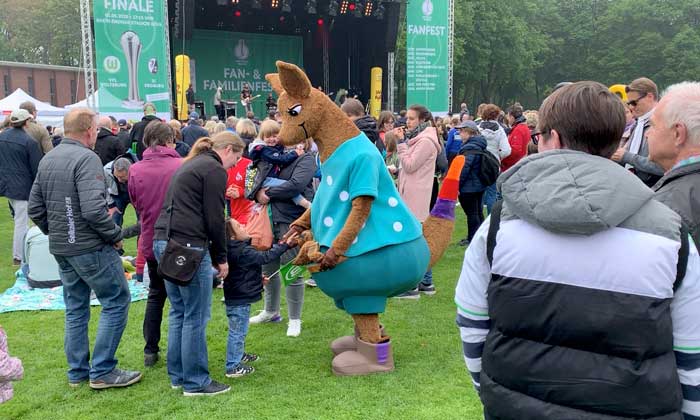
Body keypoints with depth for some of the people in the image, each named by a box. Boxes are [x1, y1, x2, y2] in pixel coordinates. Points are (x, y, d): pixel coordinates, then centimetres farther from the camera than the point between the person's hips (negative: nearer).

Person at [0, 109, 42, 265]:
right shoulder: (29, 141, -17)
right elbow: (37, 168, -14)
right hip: (22, 187, -7)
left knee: (19, 218, 22)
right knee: (21, 222, 0)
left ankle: (19, 252, 27)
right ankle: (18, 257, 6)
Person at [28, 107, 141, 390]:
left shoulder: (47, 160, 10)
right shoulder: (86, 159, -18)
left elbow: (35, 209, 13)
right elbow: (94, 209, -27)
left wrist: (56, 234, 19)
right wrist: (115, 235, -13)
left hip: (61, 249, 9)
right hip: (91, 248, -9)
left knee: (75, 309, 17)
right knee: (116, 302, 3)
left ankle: (77, 372, 25)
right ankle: (102, 372, 5)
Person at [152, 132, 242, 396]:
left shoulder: (191, 164, 23)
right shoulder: (215, 169, -6)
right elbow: (214, 218, -10)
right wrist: (221, 257, 1)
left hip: (164, 242, 10)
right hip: (189, 246, -10)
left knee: (178, 312, 16)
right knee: (196, 316, -2)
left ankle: (177, 375, 24)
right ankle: (195, 382, 6)